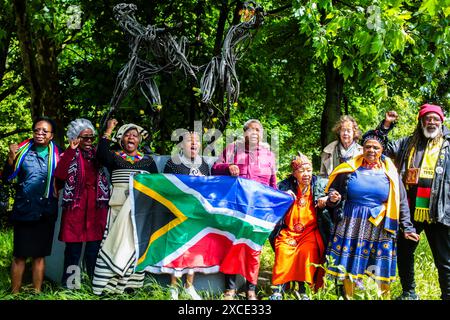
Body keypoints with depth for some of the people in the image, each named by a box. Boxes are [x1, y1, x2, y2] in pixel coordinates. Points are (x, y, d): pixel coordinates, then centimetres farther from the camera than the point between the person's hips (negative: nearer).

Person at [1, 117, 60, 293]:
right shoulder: (23, 150, 0)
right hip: (24, 210, -1)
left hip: (46, 212, 1)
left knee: (39, 255, 9)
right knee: (20, 255, 3)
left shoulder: (56, 154, 4)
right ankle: (15, 293, 13)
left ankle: (37, 292, 19)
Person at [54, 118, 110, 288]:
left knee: (94, 246, 5)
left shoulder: (98, 153, 14)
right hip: (76, 206, -2)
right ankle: (69, 281, 12)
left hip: (96, 207, 3)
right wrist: (71, 150, -17)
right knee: (73, 246, 0)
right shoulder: (69, 155, 3)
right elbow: (60, 175, -15)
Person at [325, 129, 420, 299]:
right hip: (352, 226, 0)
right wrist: (332, 199, -10)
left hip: (380, 228, 0)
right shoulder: (349, 170, 2)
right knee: (349, 266, 5)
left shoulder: (389, 173, 4)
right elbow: (333, 192, 12)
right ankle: (348, 296, 23)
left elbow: (401, 202, 8)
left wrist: (407, 227, 5)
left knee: (382, 270, 2)